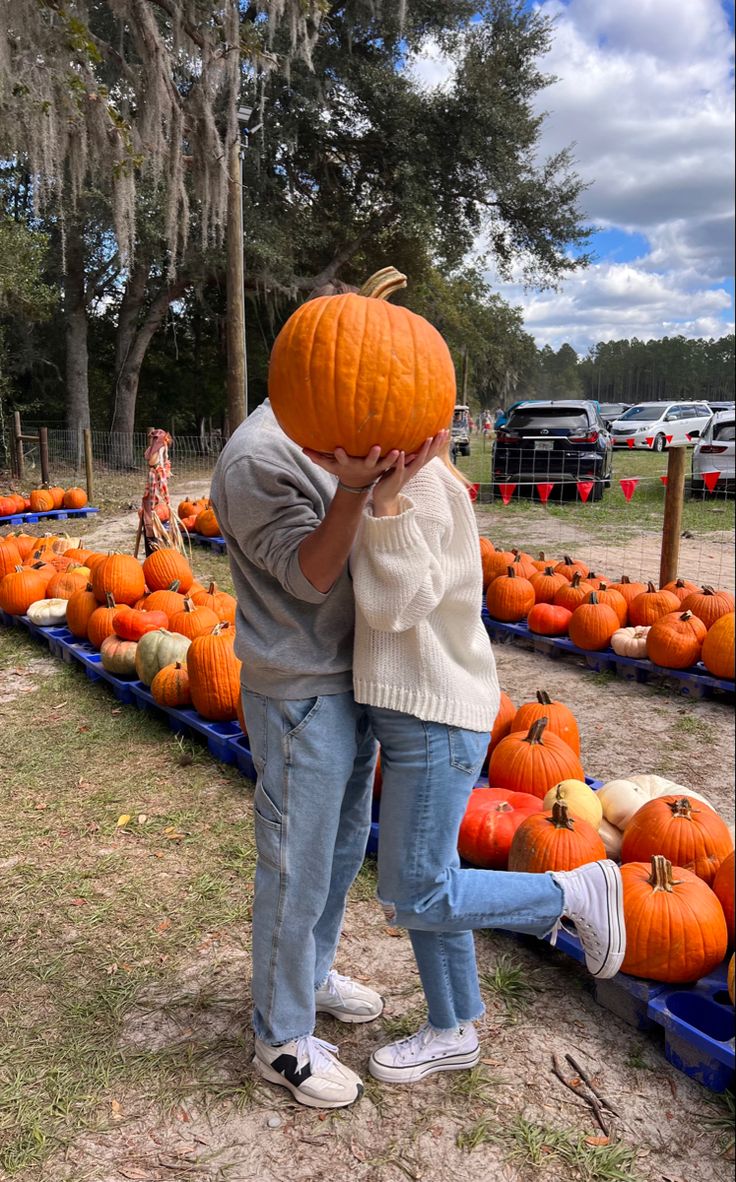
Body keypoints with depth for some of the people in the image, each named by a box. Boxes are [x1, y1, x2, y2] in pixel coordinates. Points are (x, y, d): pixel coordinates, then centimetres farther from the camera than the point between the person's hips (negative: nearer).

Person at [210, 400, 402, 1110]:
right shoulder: (260, 453, -19)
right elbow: (308, 577, -23)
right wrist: (352, 489, -36)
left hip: (350, 685, 10)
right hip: (300, 698, -9)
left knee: (342, 852, 23)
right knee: (296, 875, 5)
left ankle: (311, 977, 45)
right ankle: (281, 1040, 26)